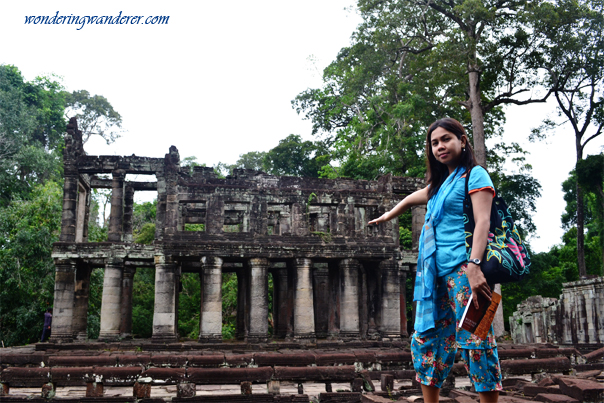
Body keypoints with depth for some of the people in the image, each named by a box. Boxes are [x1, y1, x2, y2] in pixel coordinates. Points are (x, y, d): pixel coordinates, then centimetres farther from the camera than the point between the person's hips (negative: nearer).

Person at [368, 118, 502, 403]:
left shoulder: (474, 174, 0)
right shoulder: (441, 183, 23)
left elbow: (482, 221, -12)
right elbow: (413, 198, 41)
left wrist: (474, 265, -25)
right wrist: (388, 215, 55)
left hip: (462, 269, -8)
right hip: (438, 273, 8)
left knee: (474, 339, -10)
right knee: (426, 340, 7)